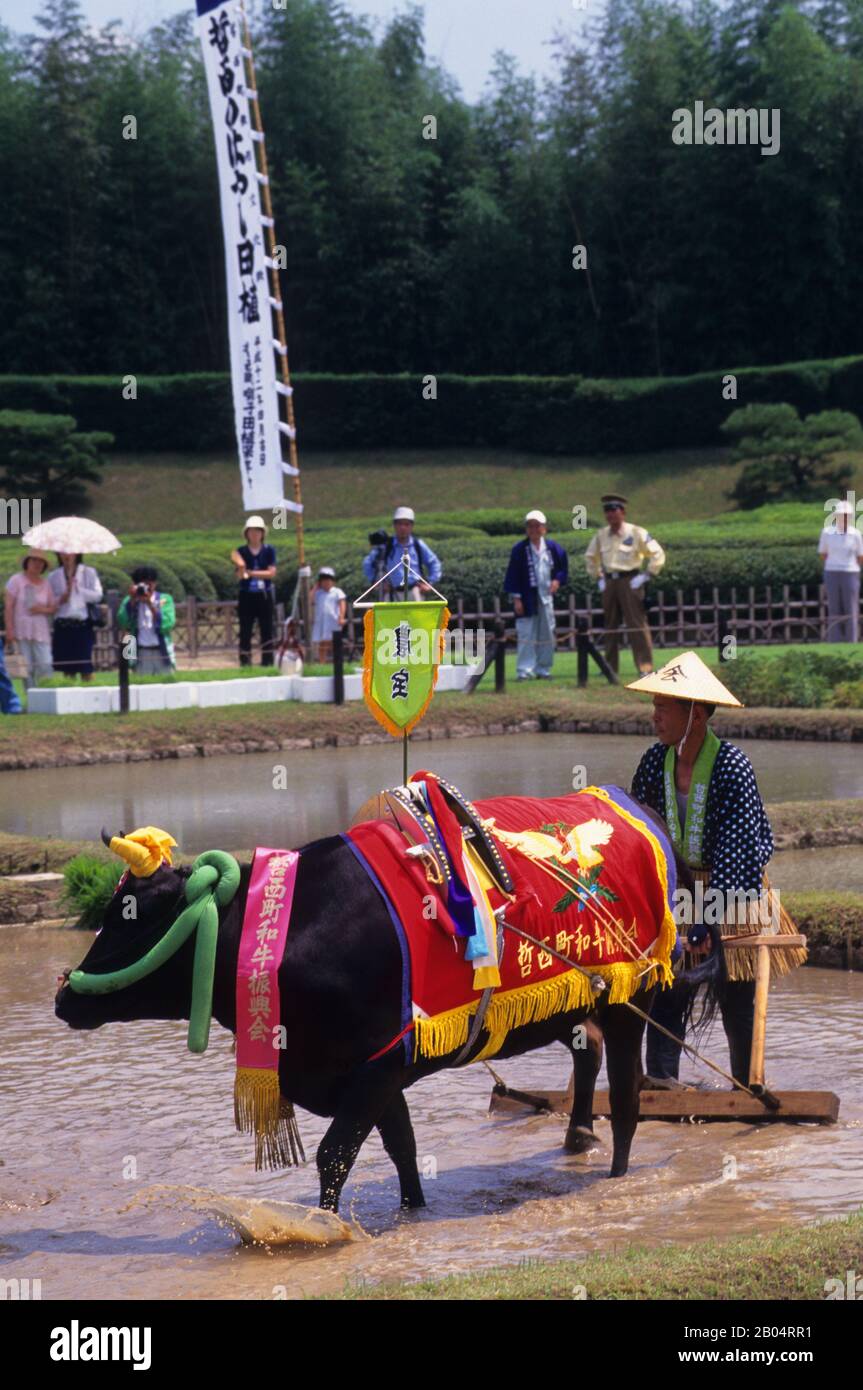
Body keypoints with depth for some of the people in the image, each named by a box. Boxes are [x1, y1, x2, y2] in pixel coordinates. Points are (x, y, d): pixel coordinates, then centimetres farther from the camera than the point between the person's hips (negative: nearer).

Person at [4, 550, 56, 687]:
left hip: (41, 631, 2)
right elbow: (9, 607, -2)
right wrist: (9, 629, -10)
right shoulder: (16, 580, 2)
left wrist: (43, 609, -9)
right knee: (27, 669, -4)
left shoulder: (45, 584, 12)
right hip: (22, 632, -2)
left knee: (45, 666, -10)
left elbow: (53, 607, 14)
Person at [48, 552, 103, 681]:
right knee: (67, 670, 2)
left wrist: (77, 588, -6)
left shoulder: (88, 573, 8)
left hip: (82, 625, -2)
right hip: (62, 626, 2)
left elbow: (97, 596, -2)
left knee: (86, 669, -7)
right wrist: (60, 599, -10)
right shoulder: (54, 576, 13)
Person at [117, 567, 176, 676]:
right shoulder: (130, 601, 9)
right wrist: (132, 601, -13)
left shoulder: (165, 600, 7)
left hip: (162, 652, 0)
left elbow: (167, 625, -9)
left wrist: (150, 604, -14)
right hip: (141, 653, 0)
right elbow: (122, 623, -7)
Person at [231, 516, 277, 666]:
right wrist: (241, 567, -27)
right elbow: (240, 576, -5)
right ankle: (245, 662, 0)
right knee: (245, 631, -1)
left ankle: (267, 661, 4)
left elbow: (271, 573, -6)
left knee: (266, 630, 1)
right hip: (247, 596, 0)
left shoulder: (269, 551, 2)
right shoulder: (241, 552, 2)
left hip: (264, 596, 0)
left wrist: (251, 573, -12)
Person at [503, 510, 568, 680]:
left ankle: (543, 670, 17)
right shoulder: (519, 550, -4)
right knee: (526, 635, -5)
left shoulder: (552, 548, 4)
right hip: (527, 598, -4)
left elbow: (563, 567, 16)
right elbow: (512, 575, -3)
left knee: (546, 635, 8)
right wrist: (516, 598, -8)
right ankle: (524, 671, -4)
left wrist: (558, 580, -3)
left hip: (546, 597, 4)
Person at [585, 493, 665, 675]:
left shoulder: (636, 533, -4)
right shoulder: (601, 535, 11)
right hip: (609, 582, 5)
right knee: (610, 625, 9)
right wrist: (598, 577, 18)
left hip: (629, 581, -5)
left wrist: (646, 576, -8)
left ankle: (645, 667, -8)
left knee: (636, 624, -8)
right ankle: (610, 666, 16)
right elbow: (590, 557, 28)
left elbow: (658, 554, -3)